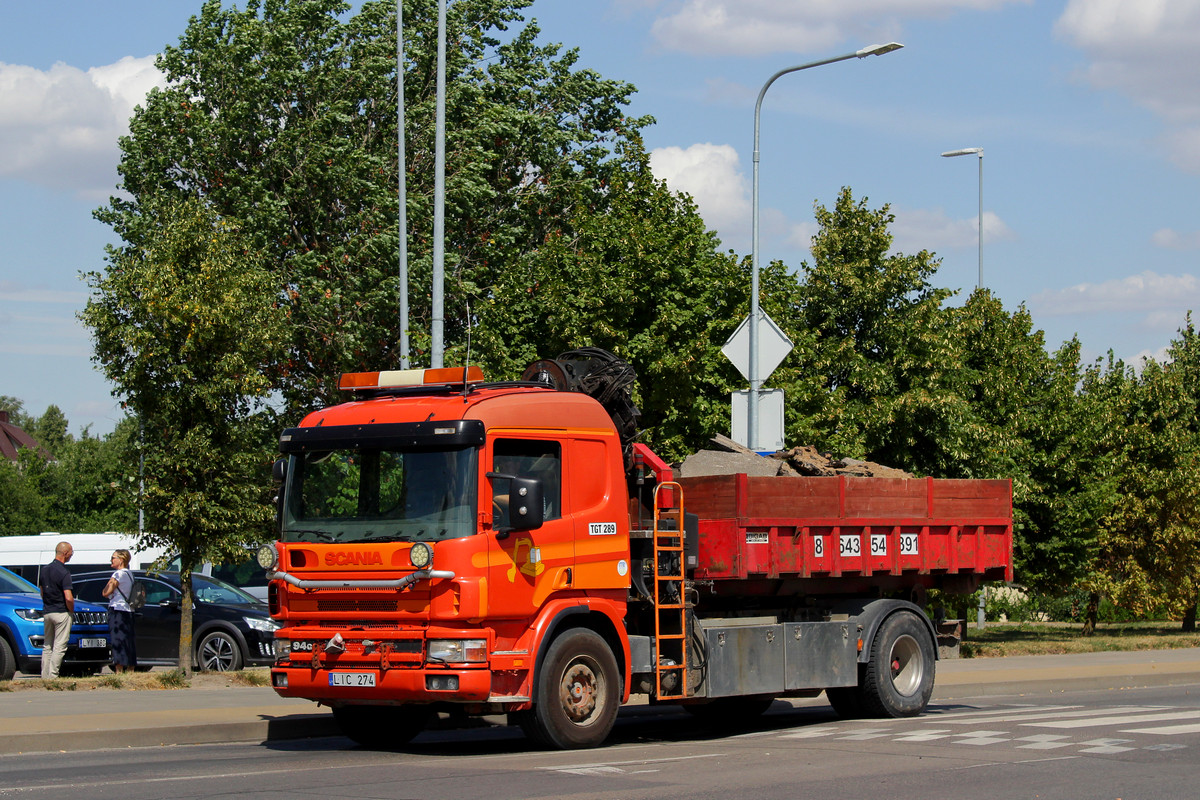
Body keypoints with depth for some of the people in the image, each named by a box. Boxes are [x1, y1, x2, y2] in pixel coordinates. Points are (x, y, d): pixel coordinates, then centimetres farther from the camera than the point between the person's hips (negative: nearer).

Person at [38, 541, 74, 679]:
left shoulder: (44, 569, 8)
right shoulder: (63, 572, -15)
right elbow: (68, 598, -20)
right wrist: (72, 611, -4)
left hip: (47, 612, 7)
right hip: (62, 613, -7)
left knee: (47, 646, 13)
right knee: (59, 647, -5)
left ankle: (45, 676, 12)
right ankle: (52, 676, -9)